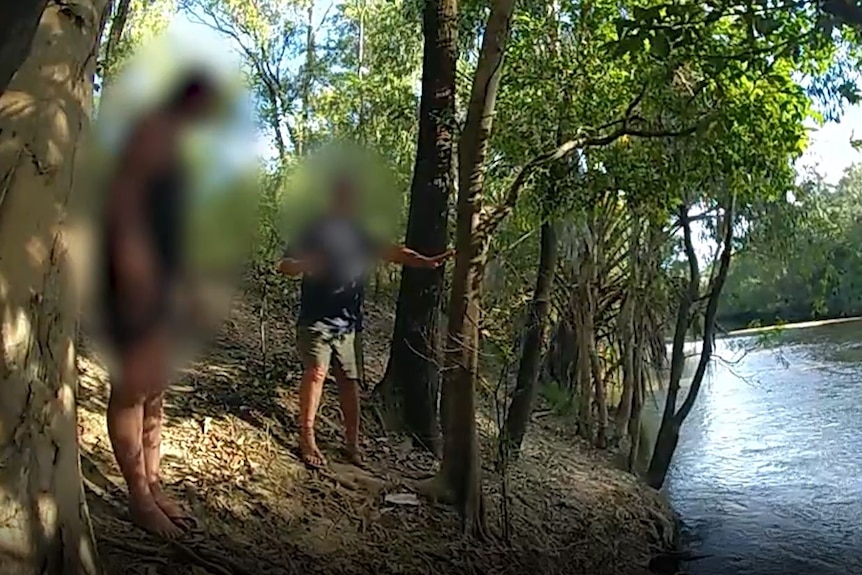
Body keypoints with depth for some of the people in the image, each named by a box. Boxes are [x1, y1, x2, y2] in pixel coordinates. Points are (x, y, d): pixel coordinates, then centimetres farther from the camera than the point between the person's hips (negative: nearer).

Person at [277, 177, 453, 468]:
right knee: (316, 372, -19)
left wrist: (427, 261, -13)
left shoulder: (360, 234, 13)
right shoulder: (315, 231, 1)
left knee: (349, 381, 4)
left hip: (347, 322, 4)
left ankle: (352, 443, 13)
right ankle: (307, 439, -14)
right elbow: (284, 265, 0)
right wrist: (305, 265, -22)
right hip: (316, 318, -4)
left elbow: (393, 252, 2)